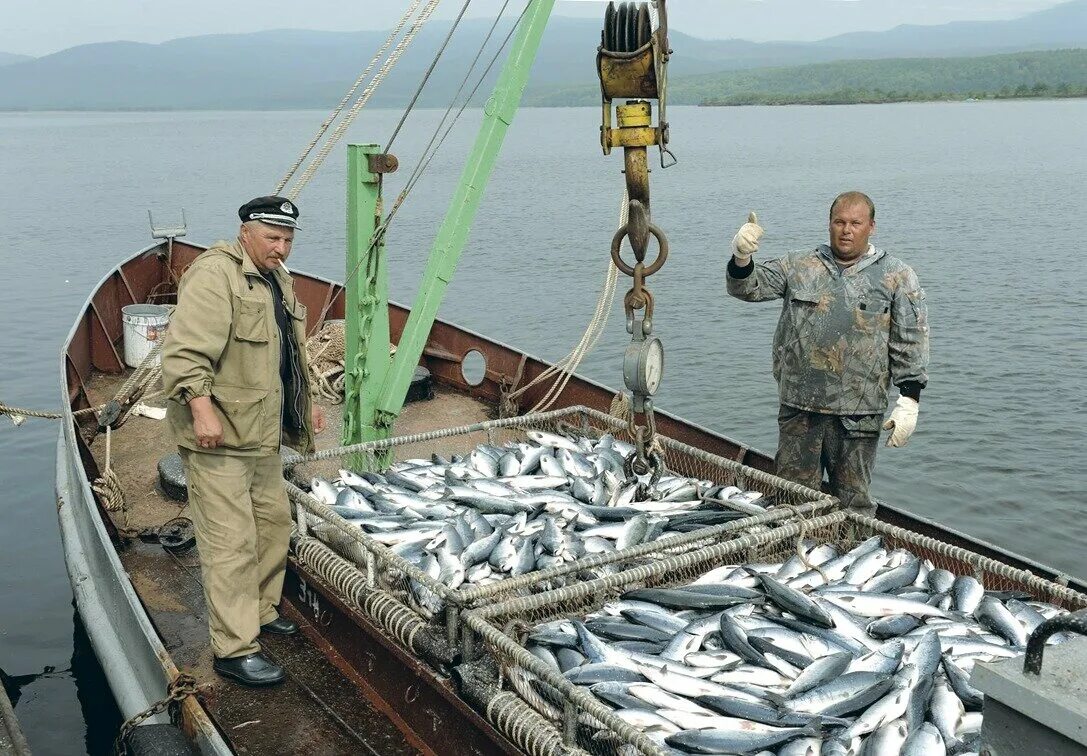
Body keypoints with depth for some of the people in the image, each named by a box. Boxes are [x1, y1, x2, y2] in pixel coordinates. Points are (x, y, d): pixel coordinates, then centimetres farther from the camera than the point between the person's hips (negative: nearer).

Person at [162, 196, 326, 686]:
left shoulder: (277, 278, 16)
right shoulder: (215, 274, -15)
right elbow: (185, 351, -24)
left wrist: (306, 402, 29)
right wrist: (201, 407, -32)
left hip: (261, 433, 10)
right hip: (217, 435, -10)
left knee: (274, 522, 19)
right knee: (232, 543, -7)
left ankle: (261, 610, 37)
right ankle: (234, 650, 1)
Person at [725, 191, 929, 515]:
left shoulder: (897, 277, 4)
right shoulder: (799, 266, 10)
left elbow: (910, 343, 1)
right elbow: (748, 287, 4)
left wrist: (909, 400, -6)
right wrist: (742, 258, -18)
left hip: (858, 411, -2)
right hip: (798, 406, 2)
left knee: (852, 501, 7)